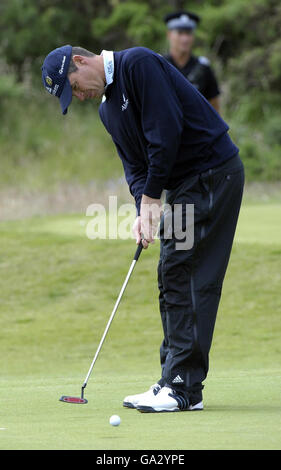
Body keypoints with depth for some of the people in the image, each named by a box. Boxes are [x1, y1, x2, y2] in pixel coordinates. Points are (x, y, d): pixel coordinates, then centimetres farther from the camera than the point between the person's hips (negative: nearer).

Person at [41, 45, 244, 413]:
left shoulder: (138, 64, -15)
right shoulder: (108, 109, 14)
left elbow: (166, 129, -22)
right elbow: (135, 165, 13)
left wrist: (151, 196, -14)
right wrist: (144, 210, -7)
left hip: (214, 172, -10)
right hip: (182, 185, 10)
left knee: (194, 281, -12)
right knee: (172, 279, 9)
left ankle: (185, 389, -12)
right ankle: (174, 382, 13)